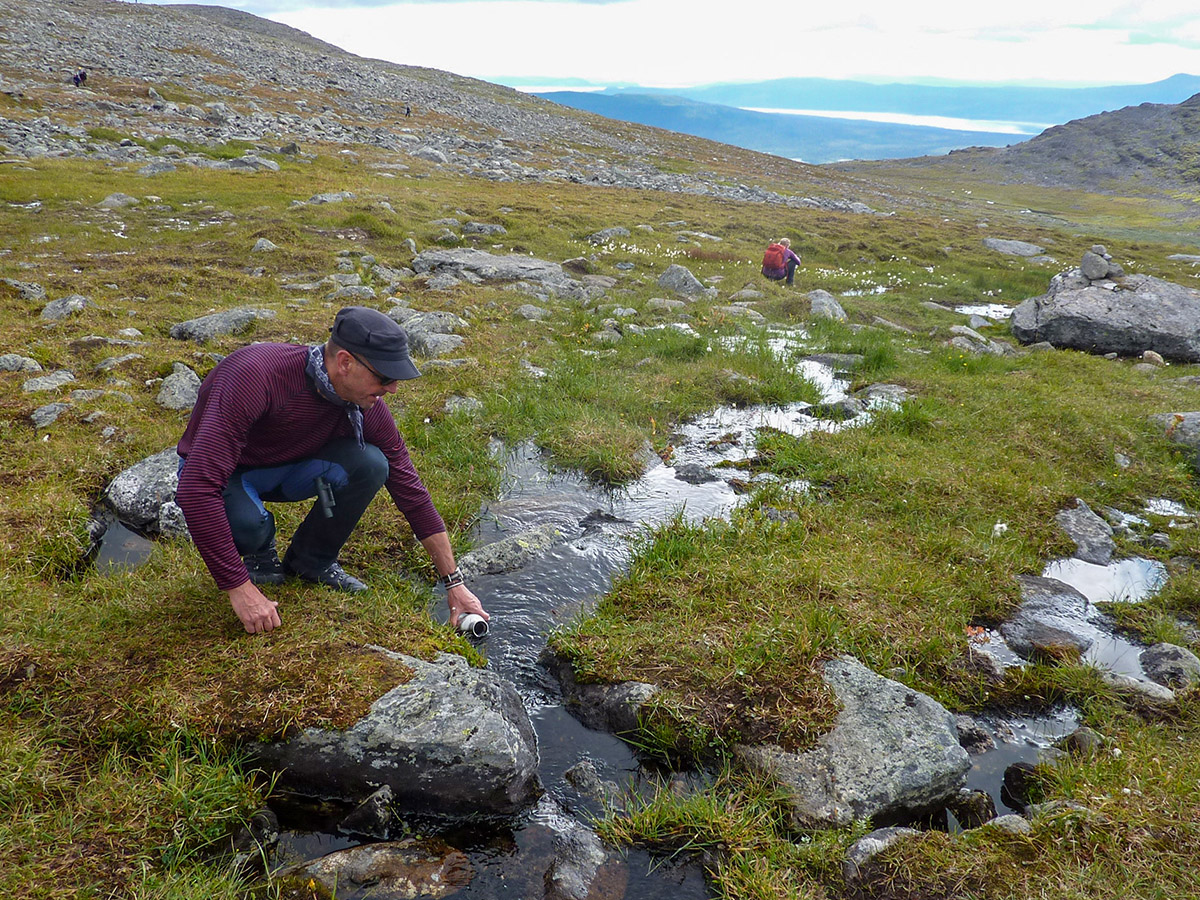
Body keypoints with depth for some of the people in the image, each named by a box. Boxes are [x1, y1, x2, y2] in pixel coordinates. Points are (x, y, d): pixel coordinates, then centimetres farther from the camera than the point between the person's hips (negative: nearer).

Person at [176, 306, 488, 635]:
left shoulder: (366, 406, -20)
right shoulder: (255, 375, -37)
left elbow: (410, 490, -10)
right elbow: (197, 488, -40)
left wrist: (454, 583, -8)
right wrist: (239, 588, -39)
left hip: (287, 467, 4)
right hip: (221, 472, -4)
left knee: (370, 464, -25)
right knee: (245, 522, -38)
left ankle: (311, 559, 0)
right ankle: (259, 551, 1)